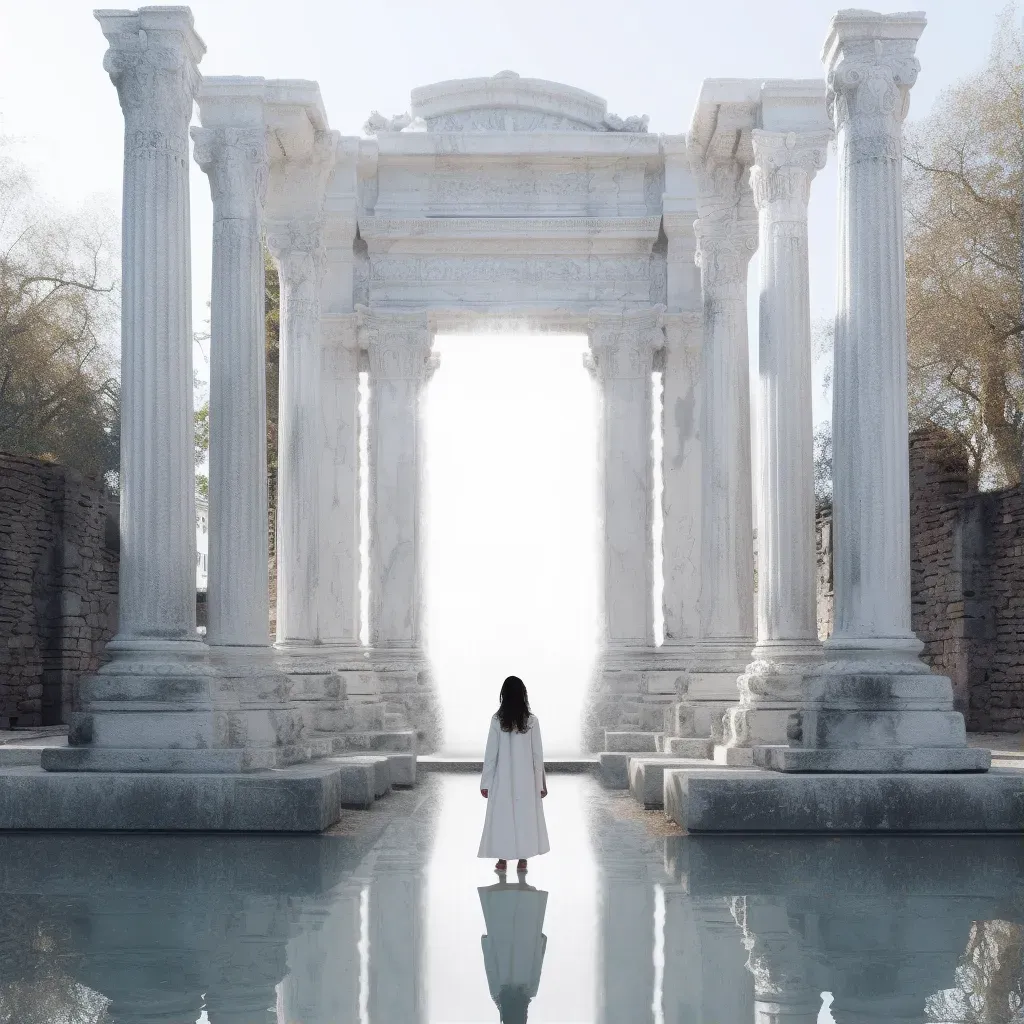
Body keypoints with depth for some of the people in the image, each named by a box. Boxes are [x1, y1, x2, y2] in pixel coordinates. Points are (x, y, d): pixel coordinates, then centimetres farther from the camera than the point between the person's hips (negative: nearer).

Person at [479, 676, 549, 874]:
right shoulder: (531, 721, -8)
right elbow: (537, 754, -4)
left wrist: (485, 782, 1)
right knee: (525, 816, 10)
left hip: (503, 779, 0)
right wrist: (541, 782, 4)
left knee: (502, 816, 9)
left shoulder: (497, 720, -9)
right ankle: (522, 860, 13)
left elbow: (491, 753, -7)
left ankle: (503, 860, 12)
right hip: (526, 779, 0)